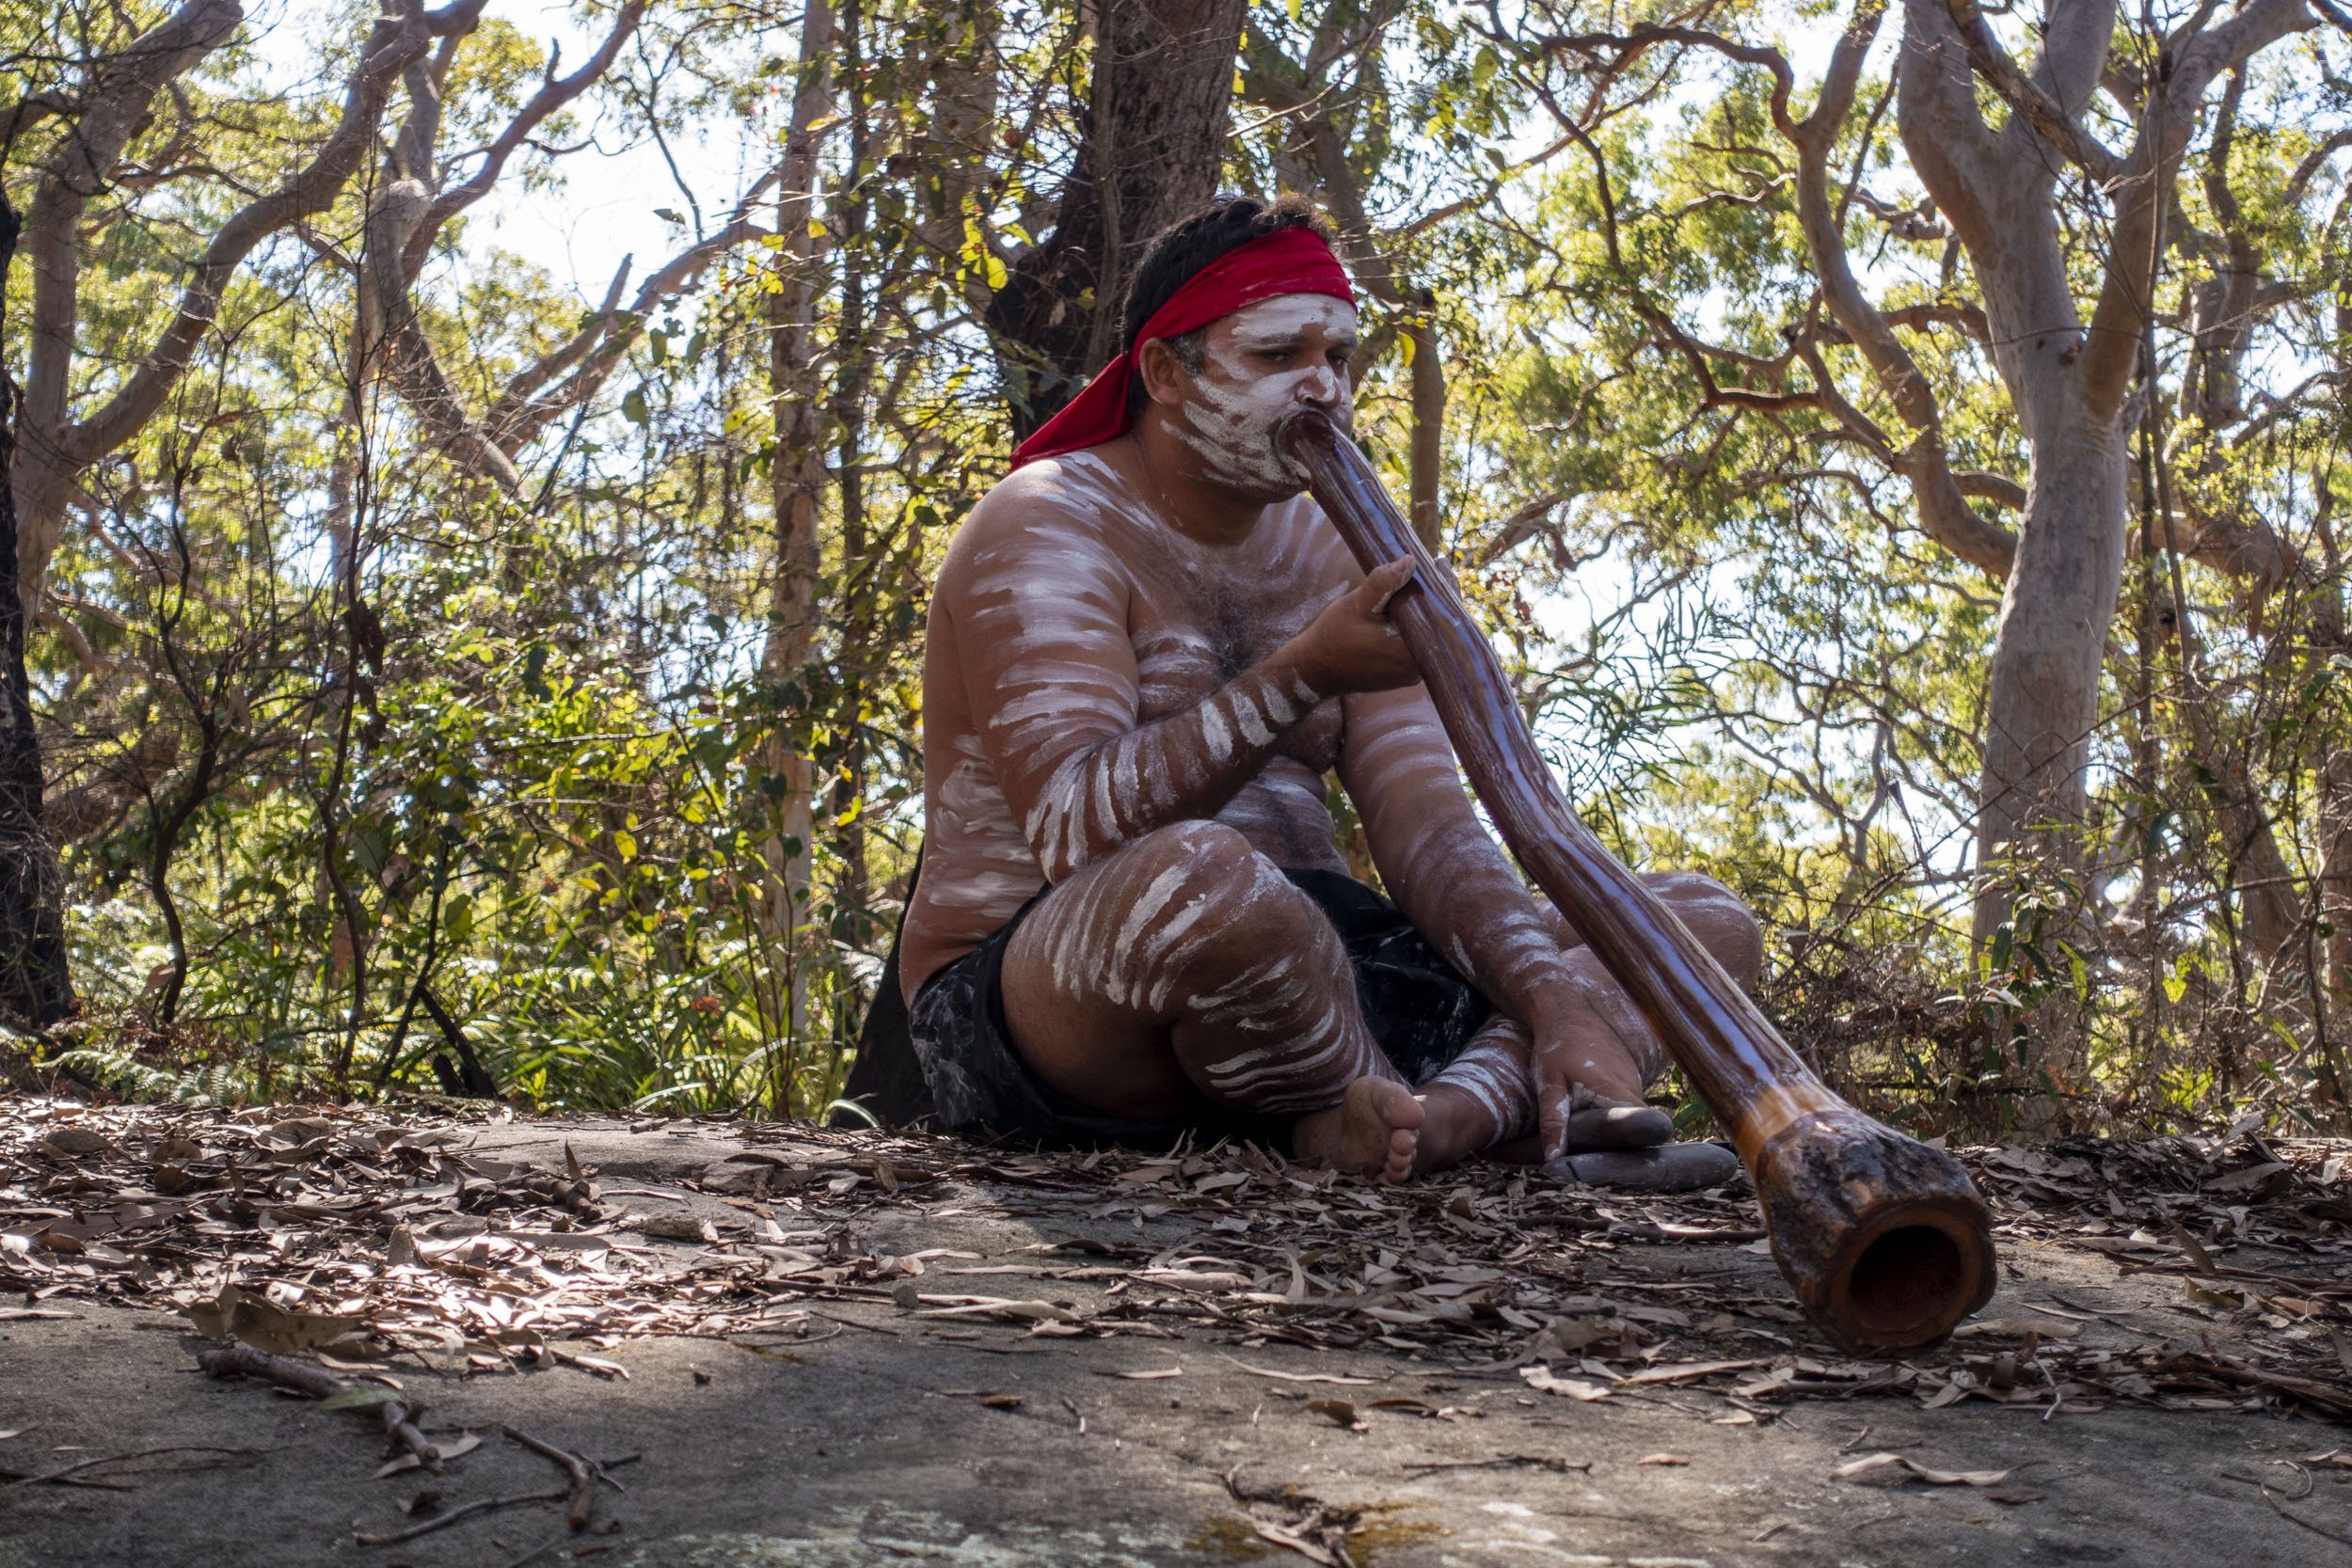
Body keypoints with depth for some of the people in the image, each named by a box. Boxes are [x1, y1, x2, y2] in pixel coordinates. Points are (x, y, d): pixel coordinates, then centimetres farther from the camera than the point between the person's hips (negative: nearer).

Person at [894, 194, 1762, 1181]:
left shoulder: (1334, 553, 13)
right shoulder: (1048, 527, -7)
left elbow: (1428, 833, 3)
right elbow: (1075, 830, -22)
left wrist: (1556, 1002, -15)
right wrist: (1304, 673, -29)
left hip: (1303, 982, 8)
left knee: (1707, 924, -2)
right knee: (1203, 878, -44)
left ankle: (1456, 1106, -31)